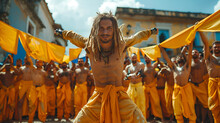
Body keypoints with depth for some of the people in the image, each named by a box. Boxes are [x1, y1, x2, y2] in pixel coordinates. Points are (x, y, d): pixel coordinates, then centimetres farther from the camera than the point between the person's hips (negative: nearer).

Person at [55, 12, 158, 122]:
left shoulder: (121, 45, -6)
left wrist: (150, 32, 31)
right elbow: (74, 36, 16)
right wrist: (62, 33, 33)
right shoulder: (90, 46, -6)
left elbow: (137, 37, 15)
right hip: (98, 97, 1)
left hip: (120, 97, 0)